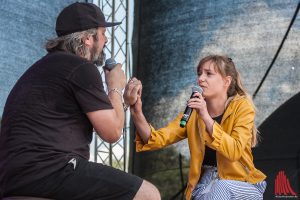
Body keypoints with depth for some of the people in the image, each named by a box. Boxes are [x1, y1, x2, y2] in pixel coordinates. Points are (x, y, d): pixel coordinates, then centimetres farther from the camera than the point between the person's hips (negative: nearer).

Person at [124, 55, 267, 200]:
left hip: (241, 183, -3)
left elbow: (234, 151, -23)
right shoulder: (193, 111, 1)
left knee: (221, 188, -32)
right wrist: (137, 114, -26)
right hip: (205, 182, 3)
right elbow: (158, 139, -10)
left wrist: (206, 117, -30)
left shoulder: (241, 107, -9)